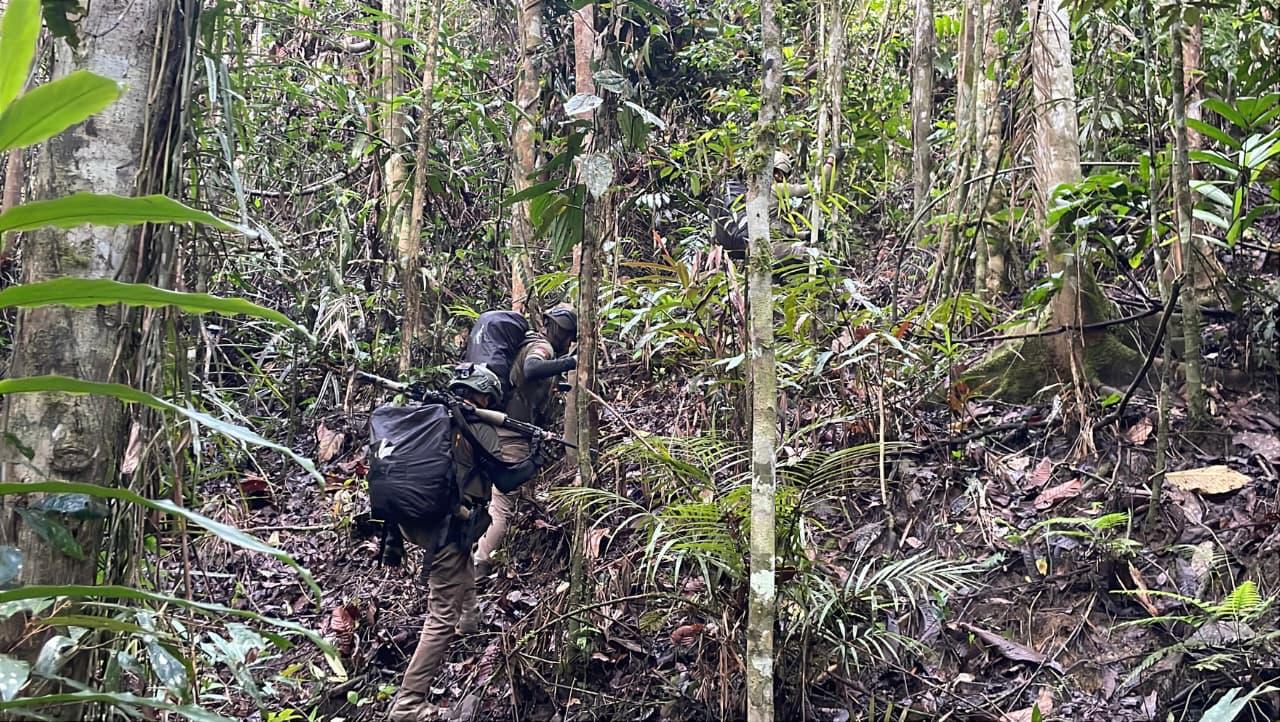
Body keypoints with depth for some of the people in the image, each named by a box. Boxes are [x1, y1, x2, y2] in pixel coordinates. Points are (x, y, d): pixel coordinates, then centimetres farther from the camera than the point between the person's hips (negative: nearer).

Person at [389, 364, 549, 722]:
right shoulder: (477, 426, -7)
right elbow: (505, 479, -3)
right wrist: (535, 459, 11)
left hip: (411, 518, 8)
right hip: (447, 527, -8)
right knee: (443, 617, -5)